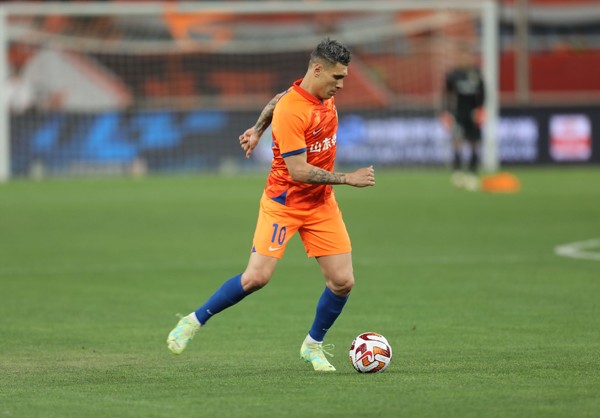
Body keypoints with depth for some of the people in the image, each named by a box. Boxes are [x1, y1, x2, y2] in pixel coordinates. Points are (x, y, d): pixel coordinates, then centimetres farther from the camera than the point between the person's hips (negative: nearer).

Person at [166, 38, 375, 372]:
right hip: (284, 203, -7)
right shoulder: (291, 112, -24)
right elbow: (298, 171, -25)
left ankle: (314, 345, 20)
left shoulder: (325, 94, 0)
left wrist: (259, 129, 23)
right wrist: (348, 179, -23)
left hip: (322, 204, 7)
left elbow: (280, 99, 20)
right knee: (257, 277, -15)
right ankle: (195, 321, 5)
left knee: (343, 281, -3)